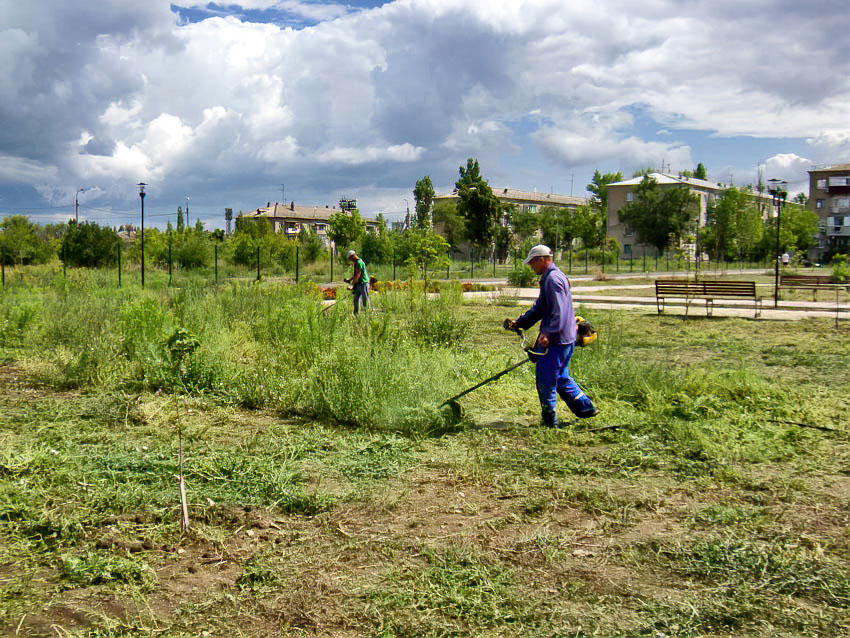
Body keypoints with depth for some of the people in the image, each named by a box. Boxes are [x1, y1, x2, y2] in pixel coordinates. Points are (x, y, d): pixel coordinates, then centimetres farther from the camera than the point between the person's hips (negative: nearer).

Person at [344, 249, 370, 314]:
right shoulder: (356, 263, 17)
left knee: (365, 299, -7)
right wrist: (349, 279, 13)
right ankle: (356, 313, 11)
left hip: (363, 283, -10)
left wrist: (352, 283, -13)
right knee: (356, 299, 8)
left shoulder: (359, 262, -14)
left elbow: (358, 275, -18)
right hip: (358, 284, 10)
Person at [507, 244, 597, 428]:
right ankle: (586, 407, 24)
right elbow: (539, 308, 24)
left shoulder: (553, 279, -16)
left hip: (555, 340, -10)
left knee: (545, 378, -2)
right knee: (561, 378, 18)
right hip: (565, 339, 10)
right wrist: (519, 323, 20)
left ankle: (550, 420, 7)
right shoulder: (548, 278, 17)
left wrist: (547, 333, -30)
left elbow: (559, 311, -25)